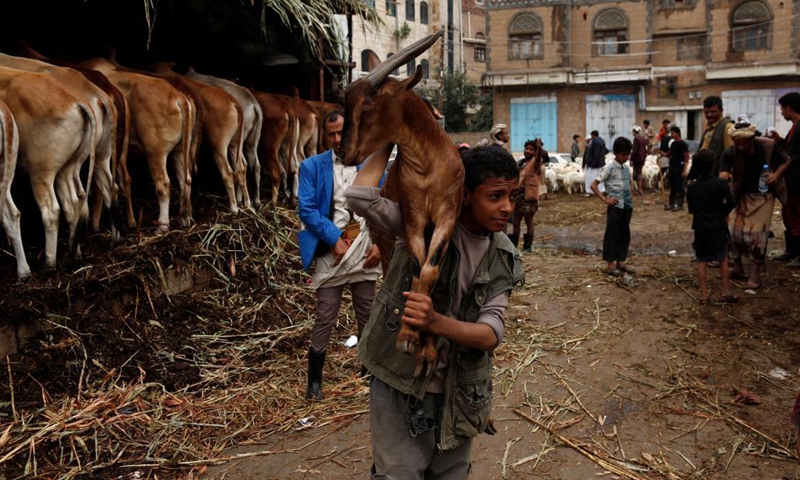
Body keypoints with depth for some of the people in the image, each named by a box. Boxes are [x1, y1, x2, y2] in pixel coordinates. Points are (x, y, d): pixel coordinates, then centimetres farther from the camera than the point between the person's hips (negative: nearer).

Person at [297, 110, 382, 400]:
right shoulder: (312, 166, 2)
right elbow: (306, 208, -6)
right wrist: (335, 239, -14)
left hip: (365, 250, 2)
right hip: (331, 249, -2)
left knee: (368, 316, 12)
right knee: (325, 319, 1)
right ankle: (314, 380, 14)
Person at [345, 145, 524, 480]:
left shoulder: (503, 259, -3)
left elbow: (491, 334, -16)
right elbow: (360, 197, -31)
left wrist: (436, 322, -35)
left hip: (457, 393, 4)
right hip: (401, 386, -4)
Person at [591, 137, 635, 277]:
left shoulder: (627, 168, 12)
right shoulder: (609, 168, -8)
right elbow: (594, 185, -11)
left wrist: (630, 198, 10)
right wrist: (605, 199, -16)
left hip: (627, 206, 7)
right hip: (615, 206, -7)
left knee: (624, 234, 11)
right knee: (612, 234, -2)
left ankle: (620, 262, 20)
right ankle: (611, 265, 1)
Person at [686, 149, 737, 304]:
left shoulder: (692, 188, -4)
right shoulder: (721, 184, -11)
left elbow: (691, 210, 2)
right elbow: (730, 204, -7)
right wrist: (722, 212, 11)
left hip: (700, 229, 2)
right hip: (718, 227, -2)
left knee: (702, 261, 8)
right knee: (723, 259, 11)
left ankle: (704, 294, 9)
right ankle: (726, 292, 13)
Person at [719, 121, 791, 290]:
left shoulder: (768, 146, -19)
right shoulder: (730, 153, -20)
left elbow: (786, 160, -1)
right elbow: (722, 176, -31)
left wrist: (777, 174, -19)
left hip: (764, 195, -1)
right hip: (744, 196, 2)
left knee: (757, 233, -8)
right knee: (737, 231, 1)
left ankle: (756, 274, 6)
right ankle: (738, 268, 22)